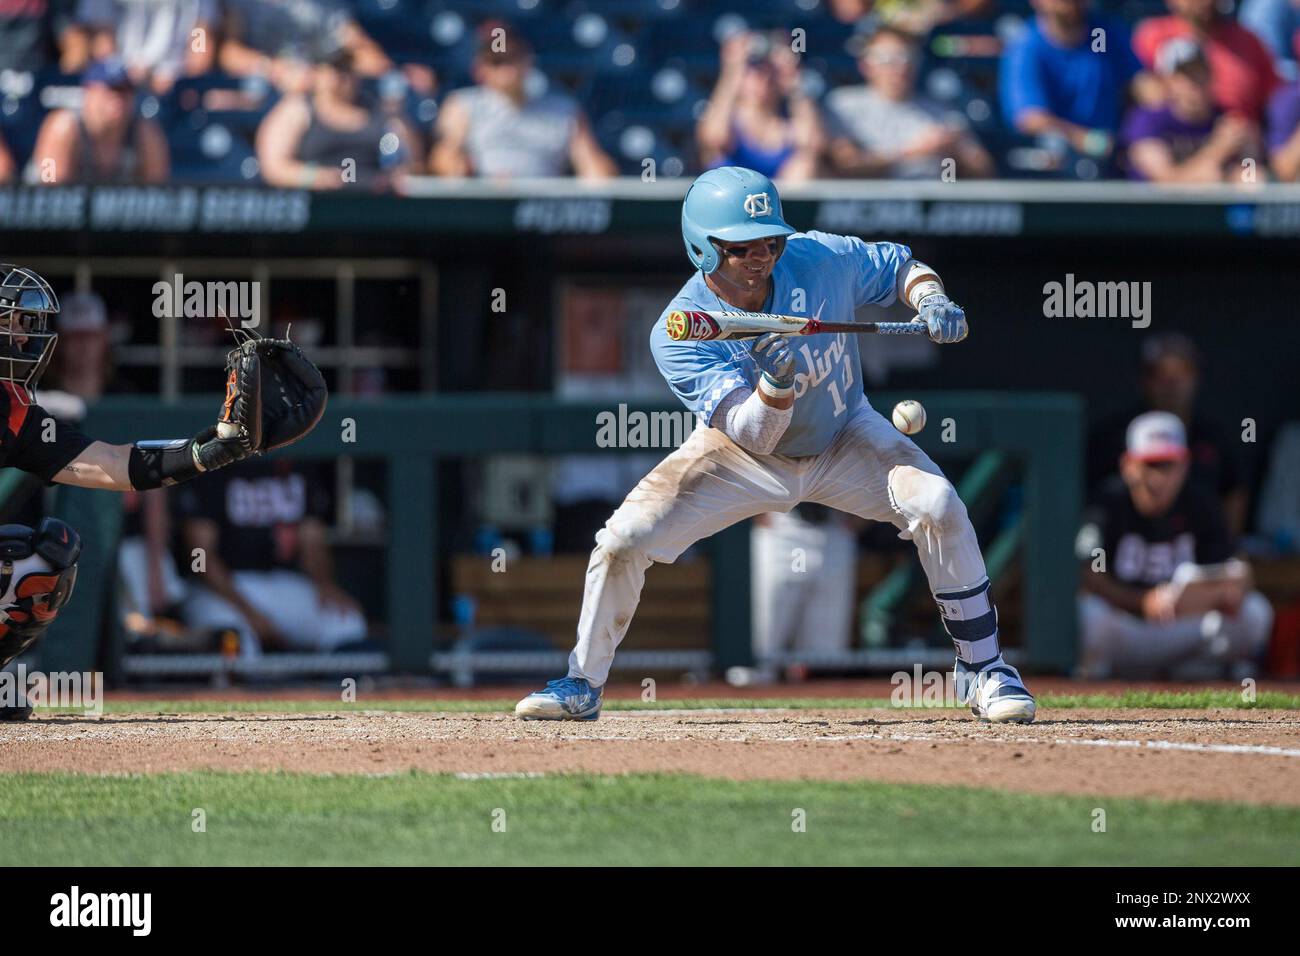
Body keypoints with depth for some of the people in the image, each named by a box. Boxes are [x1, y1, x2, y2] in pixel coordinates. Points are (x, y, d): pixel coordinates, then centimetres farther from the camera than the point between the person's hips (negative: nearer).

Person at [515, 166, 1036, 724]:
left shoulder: (820, 260, -22)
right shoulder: (678, 336, -28)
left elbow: (900, 265, -2)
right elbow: (752, 436, -34)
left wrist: (931, 302, -23)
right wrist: (776, 381, -54)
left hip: (842, 437, 1)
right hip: (745, 459, -1)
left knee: (938, 507, -23)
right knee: (623, 540, -14)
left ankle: (981, 668, -7)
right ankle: (583, 686, 9)